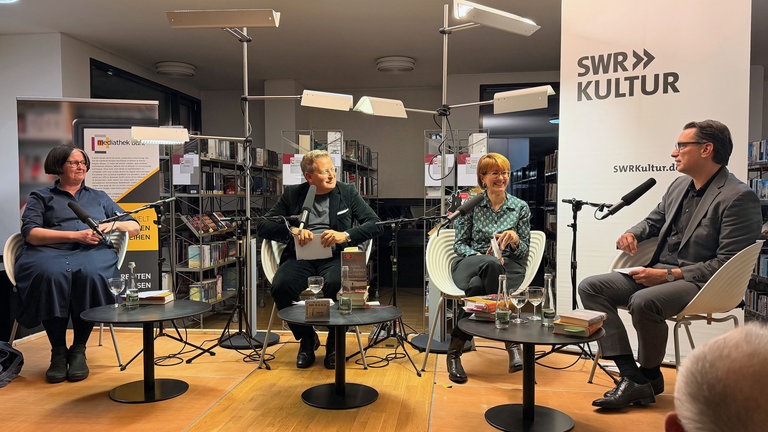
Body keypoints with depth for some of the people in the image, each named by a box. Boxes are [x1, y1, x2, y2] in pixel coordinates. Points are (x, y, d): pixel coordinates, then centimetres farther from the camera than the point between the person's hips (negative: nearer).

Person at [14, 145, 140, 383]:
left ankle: (79, 350, -24)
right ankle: (58, 352, -24)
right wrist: (76, 235, -10)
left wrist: (114, 224, 2)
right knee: (51, 275, -38)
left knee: (91, 274, -37)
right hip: (49, 252, -1)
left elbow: (134, 226, 25)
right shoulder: (41, 196, 20)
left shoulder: (99, 197, 28)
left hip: (94, 252, 1)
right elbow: (31, 234, 2)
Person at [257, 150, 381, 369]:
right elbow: (263, 226, 9)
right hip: (300, 258, 2)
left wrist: (346, 235, -15)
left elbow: (374, 223, 3)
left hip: (335, 257, -1)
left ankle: (335, 343, -4)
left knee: (336, 285, -35)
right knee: (280, 286, -28)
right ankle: (307, 339, 2)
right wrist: (292, 231, -10)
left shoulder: (348, 192, 11)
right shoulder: (292, 194, 12)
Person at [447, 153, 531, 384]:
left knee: (477, 285, -37)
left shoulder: (520, 207, 11)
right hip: (472, 264, 0)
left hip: (508, 268, 0)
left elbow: (524, 252, 10)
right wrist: (481, 257, -13)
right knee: (490, 265, -39)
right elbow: (459, 244, 7)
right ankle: (511, 340, -31)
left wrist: (514, 239, -14)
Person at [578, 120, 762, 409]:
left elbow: (727, 264, -17)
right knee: (590, 288, -10)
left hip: (699, 282, -8)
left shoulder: (739, 197, -12)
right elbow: (654, 220, 26)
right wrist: (632, 233, 2)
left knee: (643, 302, -37)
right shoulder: (680, 185, 12)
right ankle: (631, 378, -13)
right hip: (658, 271, 8)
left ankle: (650, 376, -5)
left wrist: (669, 275, -21)